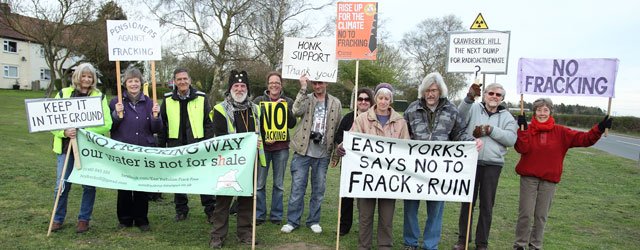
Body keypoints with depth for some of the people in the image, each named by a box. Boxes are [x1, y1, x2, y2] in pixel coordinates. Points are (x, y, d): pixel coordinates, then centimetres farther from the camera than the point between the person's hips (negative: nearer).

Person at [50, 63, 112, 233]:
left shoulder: (99, 96, 2)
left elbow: (106, 124, -6)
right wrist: (64, 132, -16)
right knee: (62, 185, 4)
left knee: (89, 185, 5)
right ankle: (58, 219, 23)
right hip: (66, 146, 1)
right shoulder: (63, 94, 5)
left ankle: (84, 219, 20)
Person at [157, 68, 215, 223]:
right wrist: (161, 146, 4)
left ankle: (210, 209, 12)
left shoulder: (201, 98, -1)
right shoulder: (168, 100, 3)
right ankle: (181, 209, 26)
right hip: (175, 146, 2)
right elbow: (162, 124, 7)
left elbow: (208, 123, -1)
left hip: (197, 145, -2)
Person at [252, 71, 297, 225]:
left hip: (281, 147, 1)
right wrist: (263, 137, -11)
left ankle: (276, 215, 21)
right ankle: (259, 215, 17)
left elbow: (292, 124, -1)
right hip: (262, 145, -1)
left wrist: (286, 109, -13)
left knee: (279, 184, 9)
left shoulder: (288, 102, 7)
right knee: (259, 183, 3)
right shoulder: (258, 101, 4)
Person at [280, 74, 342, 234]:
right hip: (303, 151, -1)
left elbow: (339, 129, 9)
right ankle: (292, 221, 16)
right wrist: (303, 88, -19)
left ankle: (314, 221, 25)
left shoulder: (336, 103, 6)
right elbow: (296, 111, -19)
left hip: (323, 154, 2)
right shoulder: (306, 99, 3)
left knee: (319, 189, 11)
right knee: (297, 188, 3)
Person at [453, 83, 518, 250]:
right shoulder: (474, 108, 4)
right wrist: (469, 98, -29)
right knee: (467, 201, 8)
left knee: (486, 205, 8)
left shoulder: (507, 116, 9)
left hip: (492, 165, 1)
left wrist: (489, 130, -13)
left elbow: (511, 139, -4)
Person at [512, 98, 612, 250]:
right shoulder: (528, 130, -3)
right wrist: (522, 129, -24)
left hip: (549, 179, 2)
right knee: (525, 214, 0)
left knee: (541, 216, 11)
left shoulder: (560, 132, 2)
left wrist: (599, 129, -18)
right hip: (529, 177, -2)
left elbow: (584, 139, -3)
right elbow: (522, 149, -17)